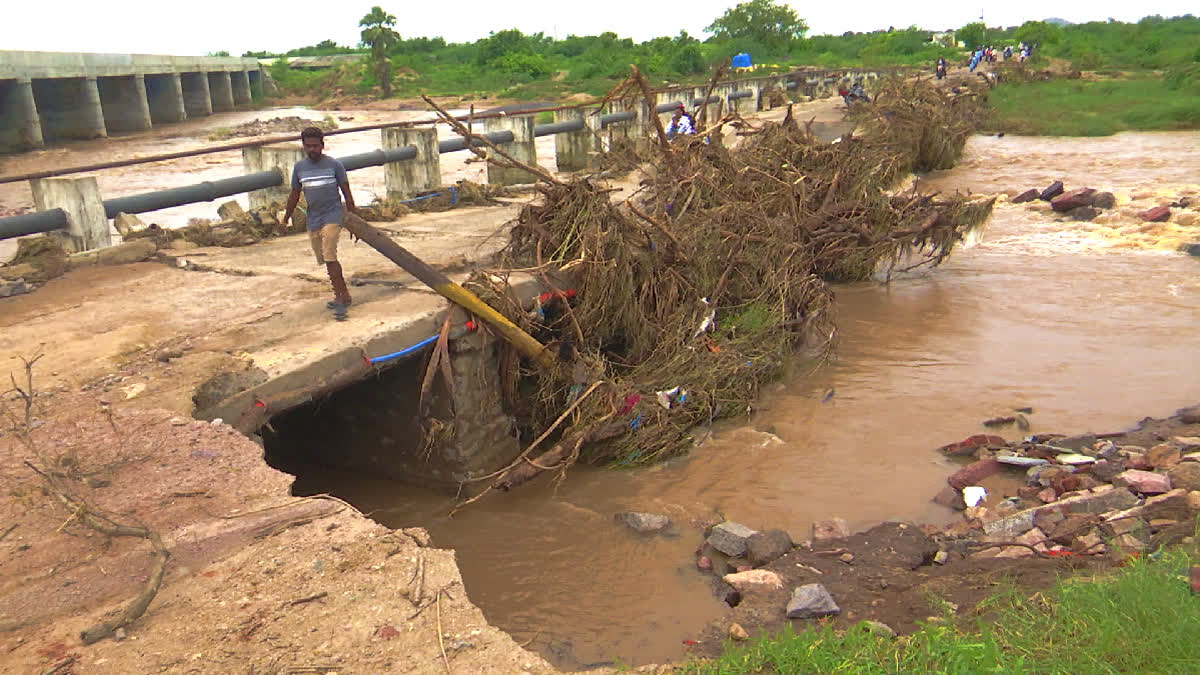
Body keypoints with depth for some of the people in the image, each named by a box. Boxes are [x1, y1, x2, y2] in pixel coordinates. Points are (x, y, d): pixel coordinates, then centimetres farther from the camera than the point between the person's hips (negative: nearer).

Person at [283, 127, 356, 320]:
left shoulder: (334, 165, -3)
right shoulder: (299, 167, 8)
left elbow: (346, 192, 1)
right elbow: (294, 195, 16)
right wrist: (285, 220, 18)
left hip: (332, 215, -5)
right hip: (313, 219, 5)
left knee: (329, 257, -17)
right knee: (324, 259, 8)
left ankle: (341, 299, -13)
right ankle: (343, 295, 20)